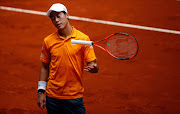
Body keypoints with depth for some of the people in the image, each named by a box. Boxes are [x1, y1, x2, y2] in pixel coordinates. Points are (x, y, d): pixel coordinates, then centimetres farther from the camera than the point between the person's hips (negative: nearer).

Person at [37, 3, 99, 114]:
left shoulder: (83, 39, -5)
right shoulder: (48, 41, 2)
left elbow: (92, 64, -5)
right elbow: (45, 67, 9)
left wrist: (94, 68, -28)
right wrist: (41, 92, 5)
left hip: (74, 97, -2)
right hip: (52, 96, 2)